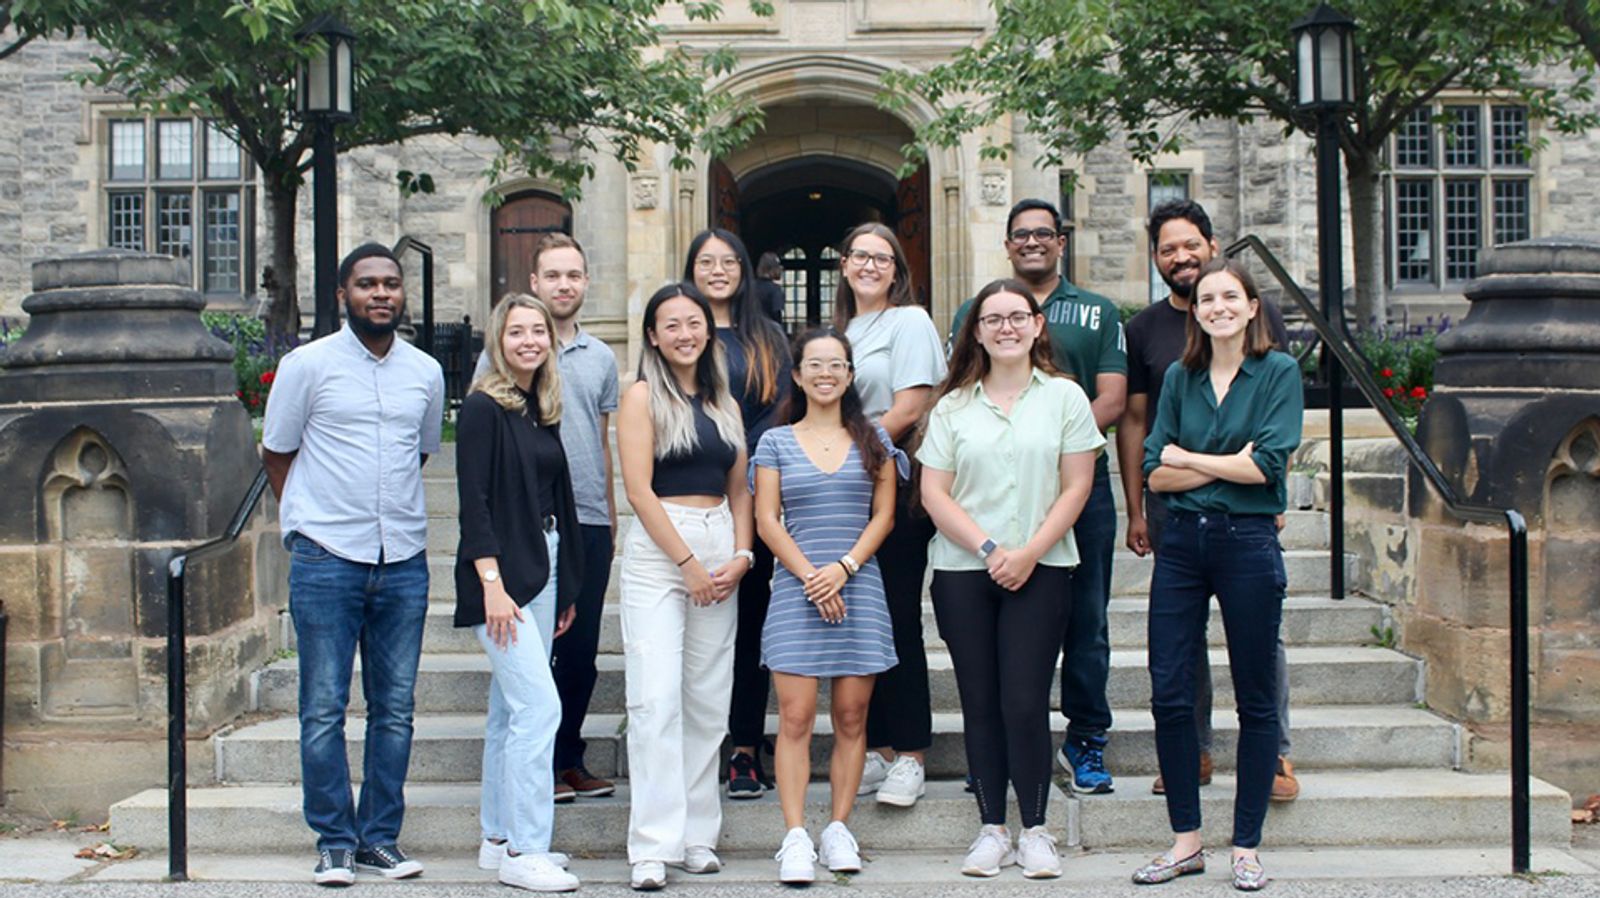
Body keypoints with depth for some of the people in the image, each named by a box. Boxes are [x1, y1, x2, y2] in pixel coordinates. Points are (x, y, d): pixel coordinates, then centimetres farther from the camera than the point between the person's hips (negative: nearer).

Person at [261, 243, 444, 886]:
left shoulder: (427, 372, 10)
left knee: (395, 708, 7)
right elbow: (276, 455, 8)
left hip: (404, 562, 3)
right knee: (324, 709, 0)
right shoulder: (307, 365, 0)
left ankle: (380, 837, 17)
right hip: (326, 560, -3)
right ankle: (334, 842, 11)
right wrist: (313, 521, 9)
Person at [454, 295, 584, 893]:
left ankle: (499, 839, 21)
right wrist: (492, 584, -20)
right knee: (539, 707, -12)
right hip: (500, 573, -8)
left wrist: (566, 586, 17)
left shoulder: (543, 411, 14)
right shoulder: (483, 408, -8)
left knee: (510, 709, 12)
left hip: (542, 569, 8)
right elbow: (473, 502, -14)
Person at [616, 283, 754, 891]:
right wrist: (688, 562, -11)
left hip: (720, 553, 5)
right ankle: (654, 847, -7)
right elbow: (639, 490, -8)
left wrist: (741, 556, 1)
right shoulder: (643, 396, -1)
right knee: (657, 699, -10)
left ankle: (697, 835, 15)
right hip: (658, 551, -5)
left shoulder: (724, 403, 15)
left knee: (709, 702, 7)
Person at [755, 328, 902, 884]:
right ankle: (795, 838, -5)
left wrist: (844, 567, -8)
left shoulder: (872, 440, 11)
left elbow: (884, 515, 5)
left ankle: (838, 830, 11)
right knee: (795, 716, -7)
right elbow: (767, 520, 3)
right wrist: (809, 575, -8)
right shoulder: (776, 442, 8)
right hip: (796, 589, -1)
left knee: (851, 716, 2)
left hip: (859, 588, 1)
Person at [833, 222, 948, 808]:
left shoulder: (910, 322, -3)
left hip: (897, 487, -7)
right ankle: (878, 750, 14)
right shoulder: (841, 329, 18)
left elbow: (909, 411, -12)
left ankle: (910, 755, 3)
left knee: (898, 620, -5)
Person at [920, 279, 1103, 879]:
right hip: (962, 570, 2)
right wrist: (988, 548, -9)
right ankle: (991, 830, 14)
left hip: (1040, 570, -2)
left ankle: (1035, 831, 9)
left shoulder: (1064, 398, 4)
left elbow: (1075, 488, 0)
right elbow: (934, 493, 2)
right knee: (980, 704, 5)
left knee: (1026, 702, -5)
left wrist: (1029, 553, -10)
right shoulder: (953, 406, 7)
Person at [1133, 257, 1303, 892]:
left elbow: (1269, 464, -13)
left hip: (1248, 542, -3)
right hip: (1181, 542, 4)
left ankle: (1246, 846, 16)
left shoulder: (1279, 372, -1)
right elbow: (1155, 474, 2)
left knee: (1255, 699, 5)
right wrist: (1228, 464, -9)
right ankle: (1185, 841, 15)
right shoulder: (1179, 377, 10)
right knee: (1169, 694, 2)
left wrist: (1188, 458, -4)